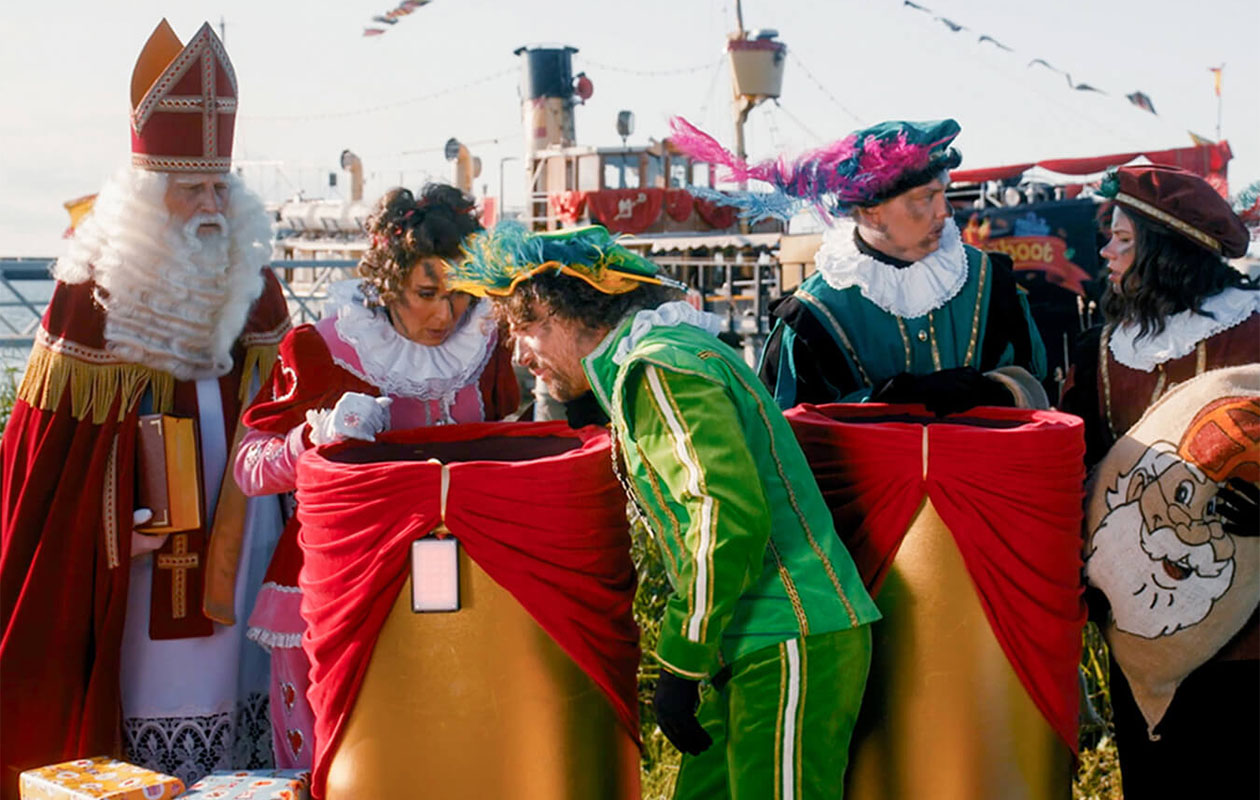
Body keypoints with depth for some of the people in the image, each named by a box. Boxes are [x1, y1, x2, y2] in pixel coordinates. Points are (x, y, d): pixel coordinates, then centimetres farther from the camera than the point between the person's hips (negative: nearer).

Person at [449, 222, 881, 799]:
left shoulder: (659, 368, -13)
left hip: (795, 643, -10)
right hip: (754, 648, 10)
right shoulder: (635, 371, 19)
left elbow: (732, 516, -23)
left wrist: (680, 665, -16)